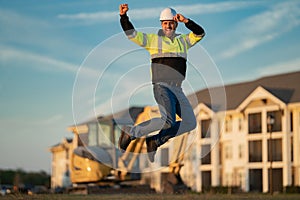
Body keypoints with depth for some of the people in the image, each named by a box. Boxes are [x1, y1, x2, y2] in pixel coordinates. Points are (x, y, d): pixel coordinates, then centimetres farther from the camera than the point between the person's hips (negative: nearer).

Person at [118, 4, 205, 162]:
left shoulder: (183, 41, 19)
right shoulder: (153, 39, 7)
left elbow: (200, 33, 7)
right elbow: (131, 33, 0)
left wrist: (185, 21, -7)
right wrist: (123, 16, -15)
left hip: (178, 90, 6)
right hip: (162, 87, -6)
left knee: (190, 123, -8)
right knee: (167, 121, -27)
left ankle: (155, 141, 0)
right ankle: (130, 134, -12)